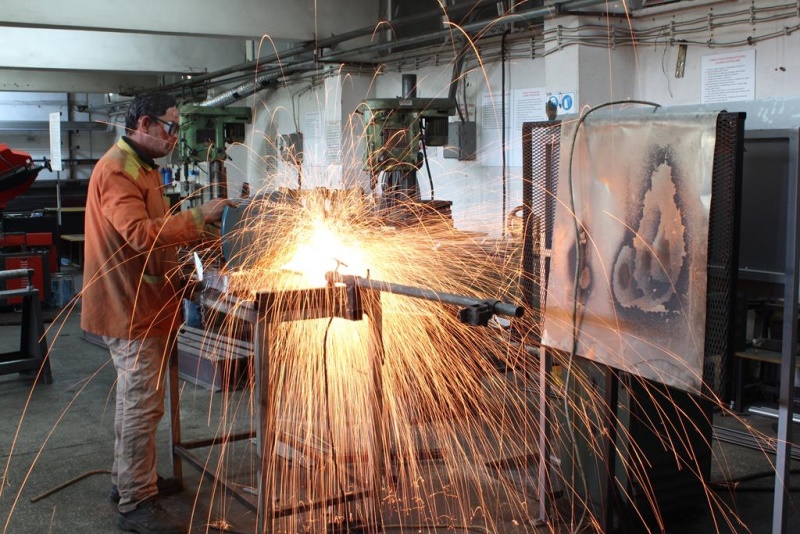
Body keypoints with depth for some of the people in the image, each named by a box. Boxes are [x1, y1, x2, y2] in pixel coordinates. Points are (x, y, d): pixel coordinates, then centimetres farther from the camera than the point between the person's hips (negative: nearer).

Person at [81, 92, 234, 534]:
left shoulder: (140, 167, 17)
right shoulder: (116, 170, -18)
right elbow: (141, 234, -30)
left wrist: (201, 230, 7)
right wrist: (199, 216, -26)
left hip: (139, 303, 11)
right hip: (132, 307, -11)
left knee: (134, 399, 19)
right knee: (143, 405, -7)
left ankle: (129, 478, 32)